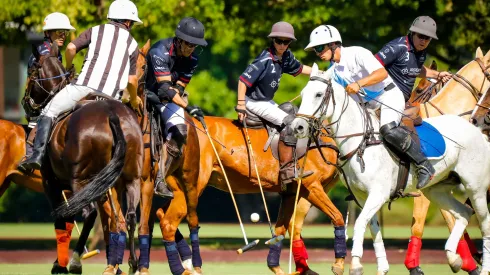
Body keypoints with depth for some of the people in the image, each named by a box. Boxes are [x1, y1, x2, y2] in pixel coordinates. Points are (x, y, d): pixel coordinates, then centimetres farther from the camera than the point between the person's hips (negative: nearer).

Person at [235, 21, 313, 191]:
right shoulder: (265, 60, -23)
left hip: (267, 101, 10)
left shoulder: (286, 56, 2)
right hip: (254, 102, -10)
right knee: (289, 122, -22)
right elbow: (244, 80, -25)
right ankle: (286, 170, -23)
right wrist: (240, 105, -29)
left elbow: (299, 68, 21)